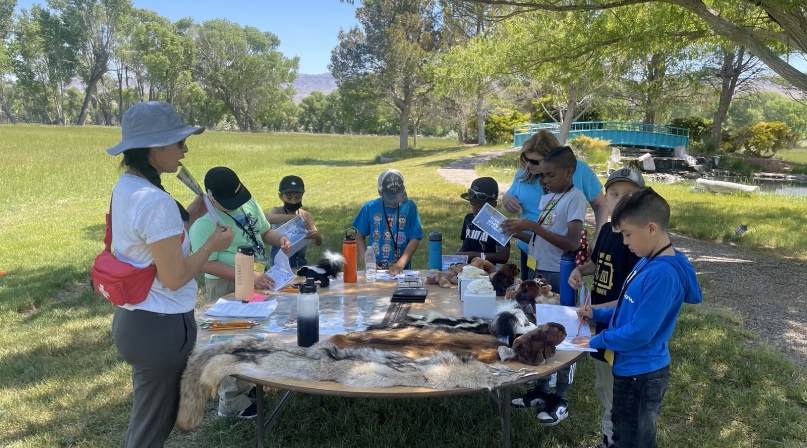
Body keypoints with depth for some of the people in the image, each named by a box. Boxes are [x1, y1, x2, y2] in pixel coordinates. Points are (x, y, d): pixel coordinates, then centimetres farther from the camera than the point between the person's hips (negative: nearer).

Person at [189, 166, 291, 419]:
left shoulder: (249, 202, -1)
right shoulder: (204, 221, -24)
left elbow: (264, 232, 12)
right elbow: (206, 264, -26)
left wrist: (280, 239, -11)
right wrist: (248, 275, -32)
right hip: (226, 287, -8)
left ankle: (247, 383, 43)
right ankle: (232, 402, 20)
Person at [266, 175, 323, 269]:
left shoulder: (306, 215, -1)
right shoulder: (277, 211, -6)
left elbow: (319, 243, -1)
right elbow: (269, 218, -31)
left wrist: (316, 236, -24)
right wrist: (296, 217, -41)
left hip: (300, 264, 3)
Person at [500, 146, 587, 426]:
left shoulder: (575, 198, -13)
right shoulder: (546, 198, 12)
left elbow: (572, 242, -23)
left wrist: (532, 226, -24)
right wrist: (518, 234, -3)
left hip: (560, 277, -8)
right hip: (539, 273, 8)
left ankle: (560, 400, 17)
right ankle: (540, 391, 29)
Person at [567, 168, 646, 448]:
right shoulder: (606, 230, 1)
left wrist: (594, 310, -26)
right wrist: (579, 270, 2)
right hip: (601, 325, 9)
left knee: (618, 397, 8)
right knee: (603, 390, 25)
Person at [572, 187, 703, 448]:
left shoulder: (662, 274, -29)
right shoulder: (649, 262, 3)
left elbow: (640, 332, -27)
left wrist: (596, 341, -15)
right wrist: (597, 314, 6)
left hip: (641, 375, -9)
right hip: (632, 370, 9)